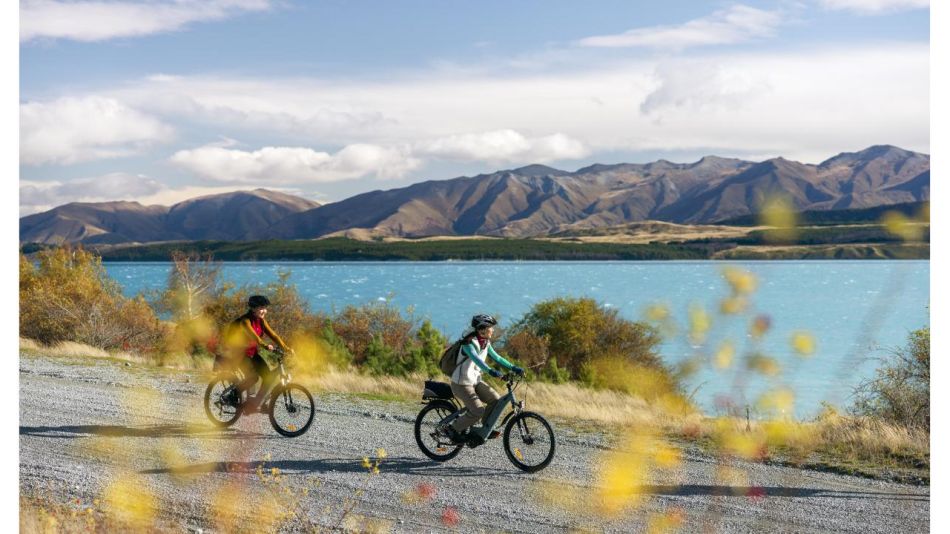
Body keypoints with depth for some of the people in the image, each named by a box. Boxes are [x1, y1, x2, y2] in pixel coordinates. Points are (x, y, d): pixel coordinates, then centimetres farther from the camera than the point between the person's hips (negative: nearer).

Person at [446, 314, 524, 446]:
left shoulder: (485, 343, 4)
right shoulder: (469, 343, -22)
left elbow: (496, 357, 9)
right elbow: (476, 359, -38)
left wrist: (513, 368, -1)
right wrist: (491, 371, -52)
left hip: (475, 381, 8)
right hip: (462, 383, -8)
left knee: (496, 400, -5)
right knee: (478, 411, -18)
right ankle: (454, 429, 3)